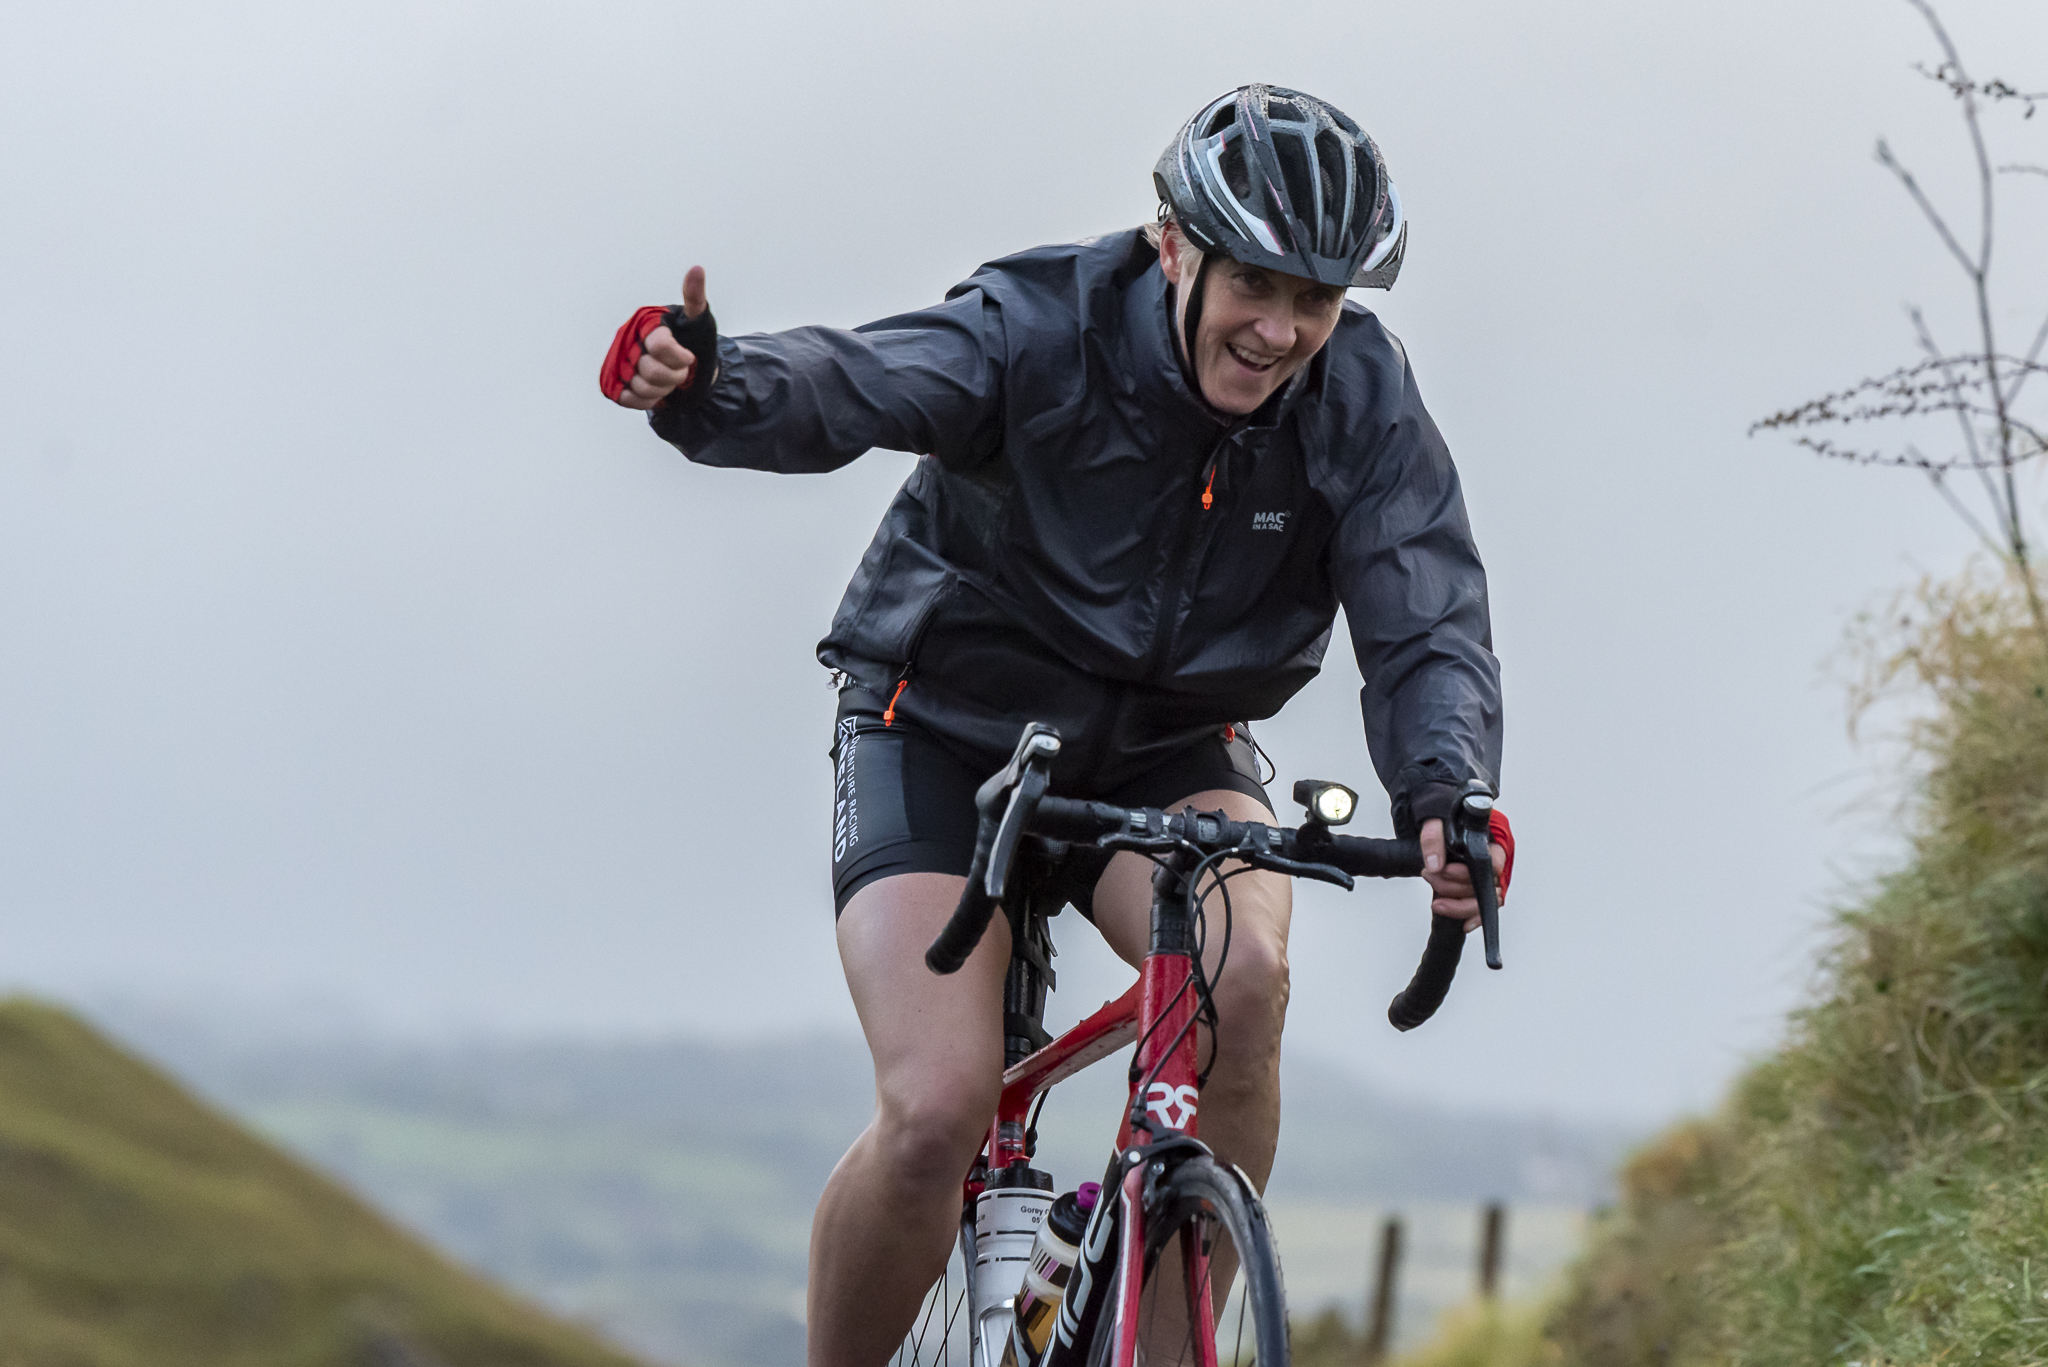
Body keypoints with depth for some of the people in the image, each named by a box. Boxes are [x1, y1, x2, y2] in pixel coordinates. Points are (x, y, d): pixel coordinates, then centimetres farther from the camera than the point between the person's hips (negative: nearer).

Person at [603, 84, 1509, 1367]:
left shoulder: (1363, 402, -14)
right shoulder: (1046, 328, -23)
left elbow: (1429, 627, -20)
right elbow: (848, 386, -38)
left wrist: (1445, 800, -42)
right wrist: (702, 383, -61)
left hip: (1166, 746, 2)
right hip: (951, 732, -2)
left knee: (1241, 976, -31)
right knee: (938, 1113, -21)